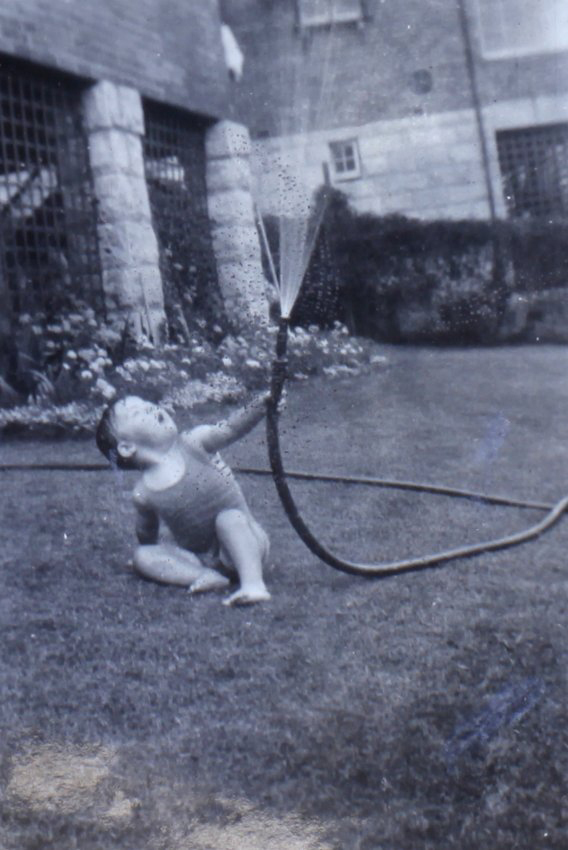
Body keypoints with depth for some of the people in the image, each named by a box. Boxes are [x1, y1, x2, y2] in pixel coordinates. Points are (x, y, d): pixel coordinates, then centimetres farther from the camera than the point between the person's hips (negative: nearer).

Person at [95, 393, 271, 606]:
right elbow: (146, 537, 9)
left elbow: (231, 428, -31)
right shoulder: (143, 494, -9)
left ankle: (253, 583, -40)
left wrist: (262, 404, -45)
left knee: (230, 518, -30)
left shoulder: (193, 443, -13)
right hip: (199, 558, 2)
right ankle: (205, 576, -31)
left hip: (240, 543, -2)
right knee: (144, 556, -14)